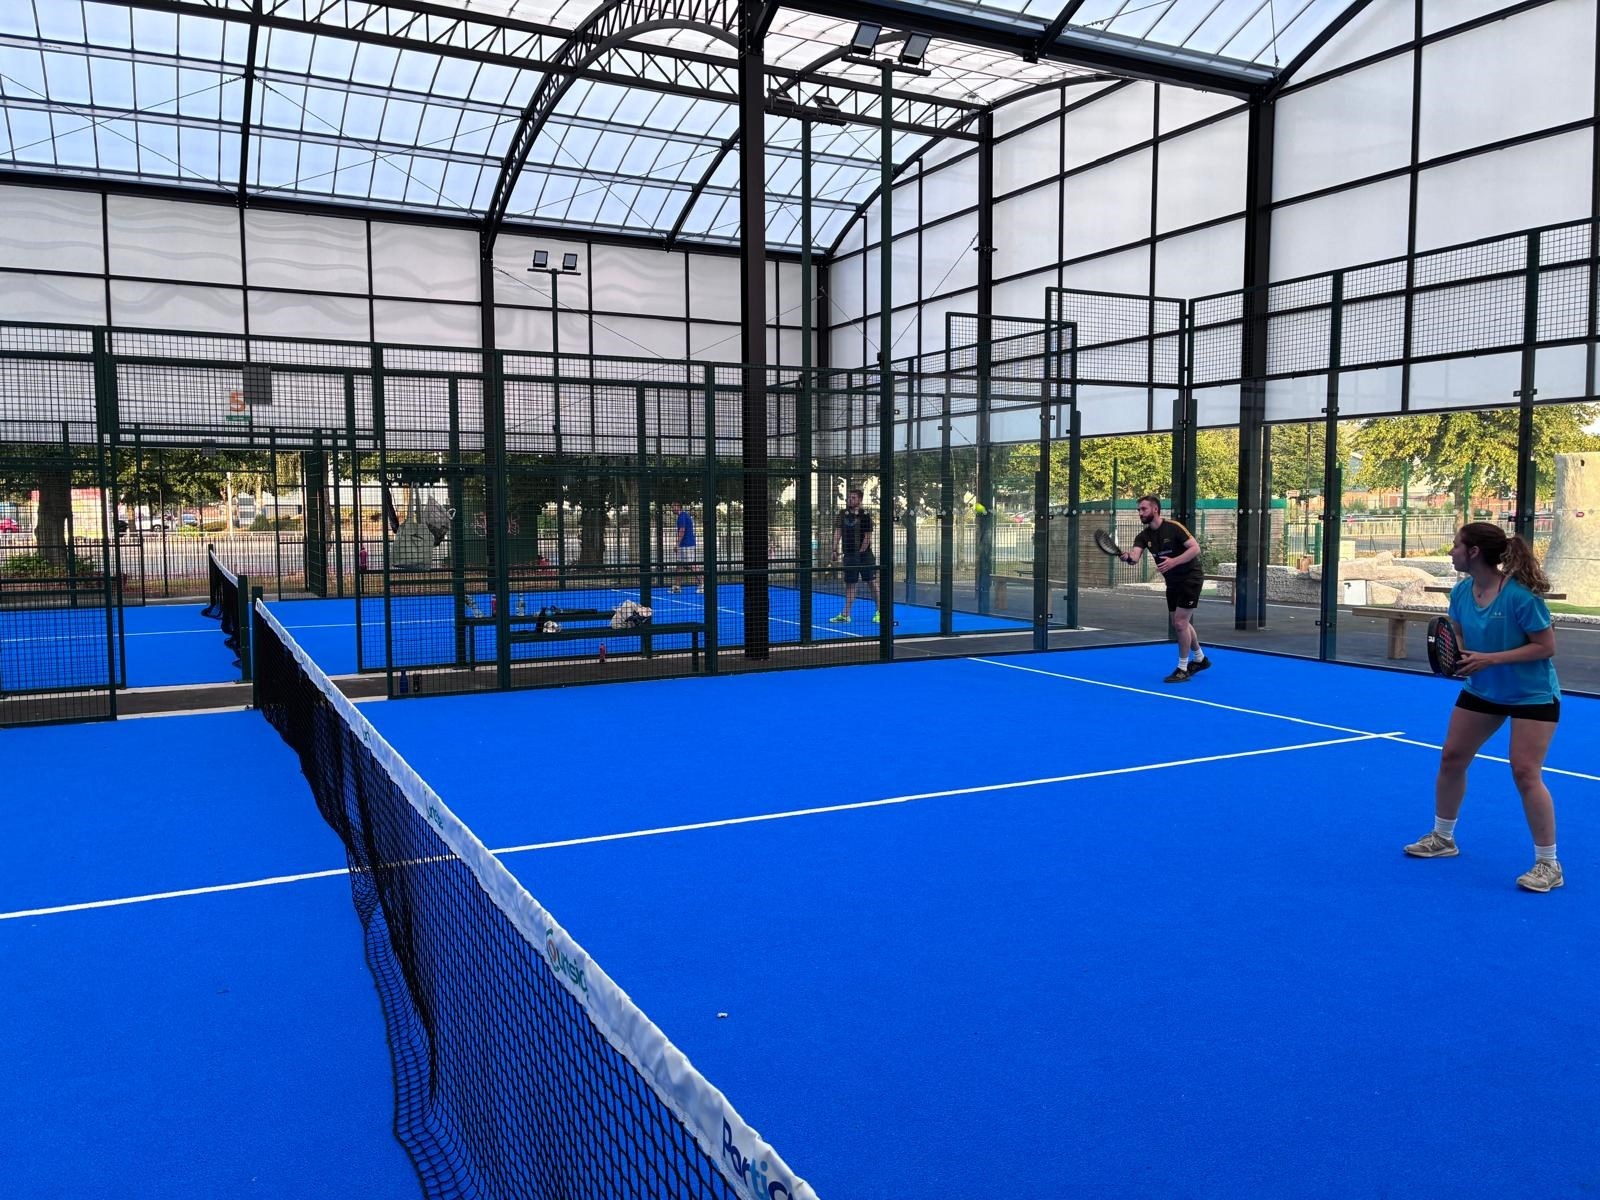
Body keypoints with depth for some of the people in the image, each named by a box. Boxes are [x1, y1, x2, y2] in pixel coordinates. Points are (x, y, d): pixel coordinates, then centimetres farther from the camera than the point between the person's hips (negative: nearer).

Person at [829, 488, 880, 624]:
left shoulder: (864, 515, -7)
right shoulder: (843, 515, 9)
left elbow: (868, 537, -8)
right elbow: (837, 532, 6)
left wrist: (860, 552, -10)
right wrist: (835, 549, -3)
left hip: (864, 555, -5)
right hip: (849, 555, 5)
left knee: (872, 582, -1)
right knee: (849, 584, 8)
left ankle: (879, 612, 7)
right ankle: (845, 615, 10)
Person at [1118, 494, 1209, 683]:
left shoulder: (1173, 527, -19)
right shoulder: (1144, 536, -3)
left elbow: (1195, 548, -24)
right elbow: (1135, 557, -19)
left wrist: (1173, 561, -35)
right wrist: (1128, 557, -43)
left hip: (1190, 578, -7)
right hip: (1172, 582, 7)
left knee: (1180, 622, -12)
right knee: (1181, 623, 16)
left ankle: (1183, 669, -2)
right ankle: (1200, 659, 37)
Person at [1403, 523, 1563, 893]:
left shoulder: (1520, 594, -26)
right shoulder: (1460, 592, -7)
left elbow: (1546, 646, -22)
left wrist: (1490, 659, -29)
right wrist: (1455, 657, -16)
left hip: (1532, 695, -7)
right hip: (1481, 690, 7)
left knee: (1525, 773, -12)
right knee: (1451, 758, 8)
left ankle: (1548, 864, 1)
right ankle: (1443, 838, 26)